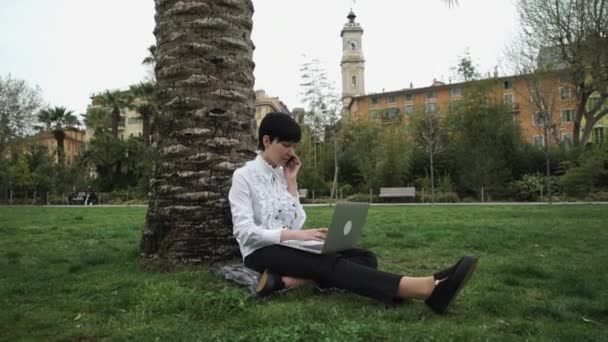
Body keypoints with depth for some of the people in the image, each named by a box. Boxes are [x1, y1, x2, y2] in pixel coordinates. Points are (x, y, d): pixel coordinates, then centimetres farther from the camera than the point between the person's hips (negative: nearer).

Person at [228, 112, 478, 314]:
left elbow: (296, 224, 4)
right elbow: (244, 232, -18)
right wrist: (294, 235, -29)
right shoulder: (244, 176, -6)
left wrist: (291, 182, -1)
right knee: (329, 263, -34)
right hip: (261, 252, -7)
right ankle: (429, 288, -51)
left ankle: (289, 281, -38)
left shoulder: (281, 174, 12)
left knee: (364, 257, -15)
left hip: (288, 247, 7)